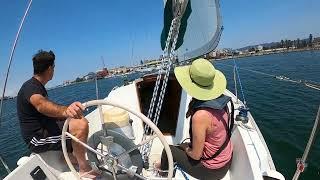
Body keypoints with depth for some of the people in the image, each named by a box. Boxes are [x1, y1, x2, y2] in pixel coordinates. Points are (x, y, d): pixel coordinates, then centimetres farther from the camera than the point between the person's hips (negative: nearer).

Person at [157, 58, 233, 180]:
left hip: (212, 170, -6)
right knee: (182, 146, 25)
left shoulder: (200, 116, -35)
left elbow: (196, 155, -22)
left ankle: (163, 167, 44)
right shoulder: (220, 100, -13)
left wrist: (186, 149, -1)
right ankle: (166, 164, 52)